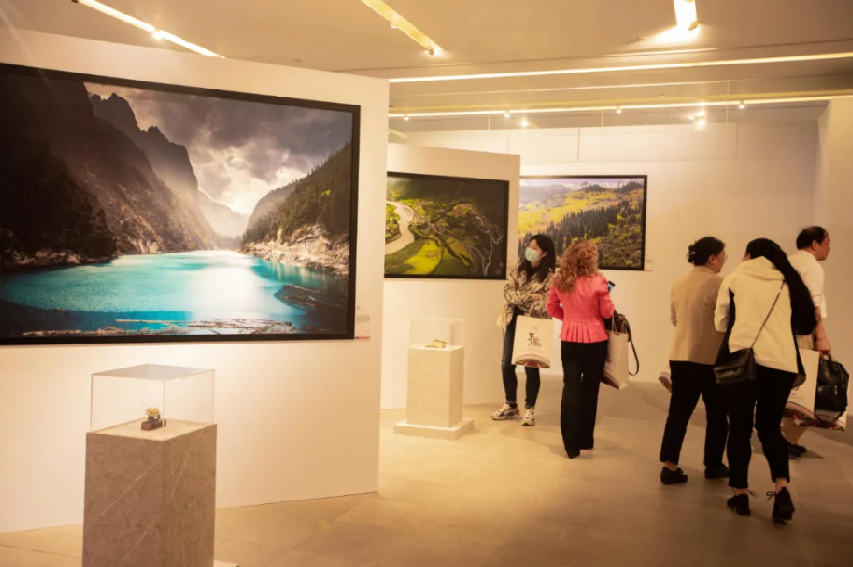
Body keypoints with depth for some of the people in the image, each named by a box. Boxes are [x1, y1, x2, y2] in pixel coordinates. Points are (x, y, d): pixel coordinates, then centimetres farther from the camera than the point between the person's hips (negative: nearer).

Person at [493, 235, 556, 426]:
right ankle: (511, 405, 24)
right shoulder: (519, 270, 7)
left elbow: (546, 305, -16)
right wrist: (530, 297, -18)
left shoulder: (550, 277, -8)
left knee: (531, 367, 1)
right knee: (507, 364, 8)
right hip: (513, 321, 5)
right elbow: (508, 292, -6)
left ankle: (529, 409, 16)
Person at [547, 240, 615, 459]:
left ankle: (571, 445, 6)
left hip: (569, 339, 2)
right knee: (589, 390, 13)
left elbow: (552, 309, 6)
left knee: (570, 389, 6)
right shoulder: (597, 281, -14)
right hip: (594, 340, -2)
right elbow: (608, 313, -7)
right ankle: (585, 440, 24)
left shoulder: (559, 280, -3)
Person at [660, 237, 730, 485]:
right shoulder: (717, 284, -13)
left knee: (678, 411, 7)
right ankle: (713, 465, 23)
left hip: (679, 355, 6)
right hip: (710, 358, -5)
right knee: (717, 413, 12)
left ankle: (669, 466, 3)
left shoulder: (679, 284, 8)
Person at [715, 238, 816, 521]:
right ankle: (782, 489, -2)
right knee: (770, 426, 16)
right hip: (782, 362, 2)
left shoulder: (735, 278, 9)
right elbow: (803, 323, 17)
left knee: (740, 428, 10)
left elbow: (721, 322, 13)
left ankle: (740, 493, 14)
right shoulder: (788, 281, 14)